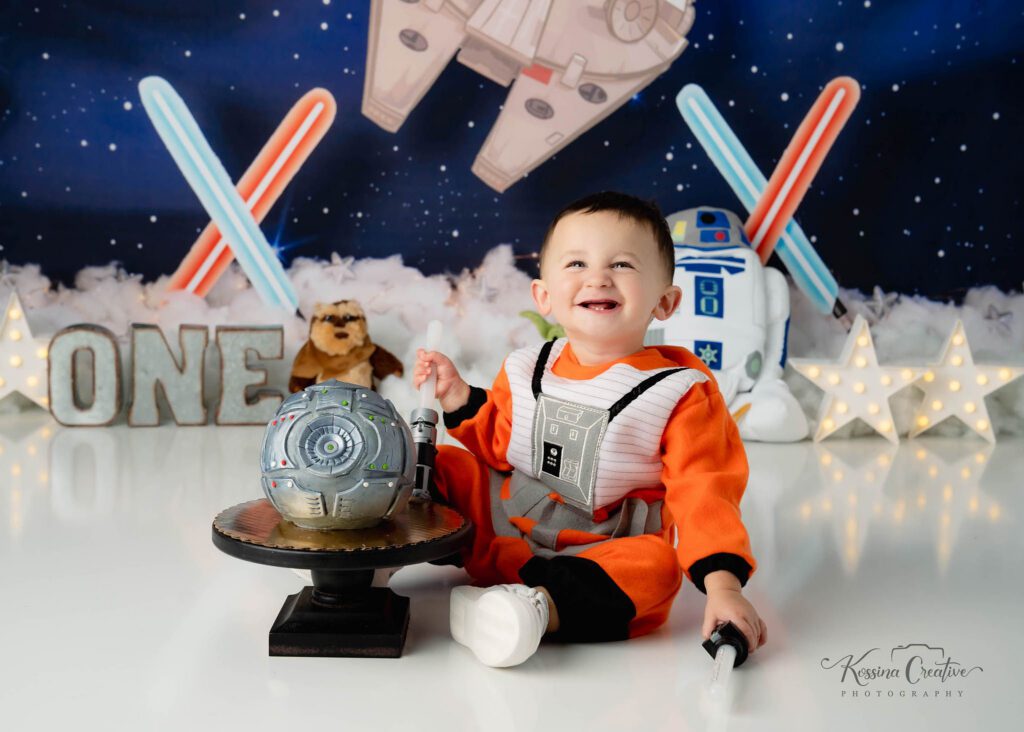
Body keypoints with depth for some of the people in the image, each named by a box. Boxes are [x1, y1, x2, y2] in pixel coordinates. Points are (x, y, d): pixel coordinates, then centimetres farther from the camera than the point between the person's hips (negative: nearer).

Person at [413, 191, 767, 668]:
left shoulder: (680, 392, -12)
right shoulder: (527, 371, 0)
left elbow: (703, 493, -16)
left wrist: (721, 585, -28)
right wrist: (460, 400, -2)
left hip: (606, 550, -4)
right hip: (504, 523, 5)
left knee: (655, 567, -35)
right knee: (445, 466, -1)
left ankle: (541, 607, -42)